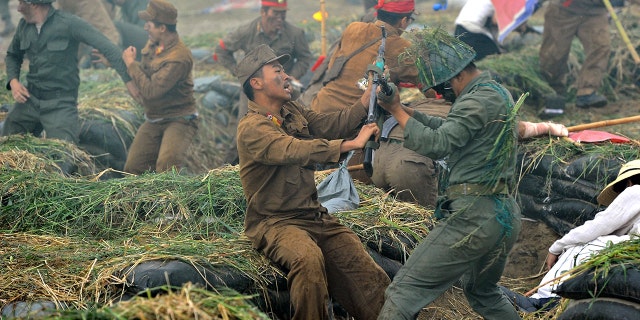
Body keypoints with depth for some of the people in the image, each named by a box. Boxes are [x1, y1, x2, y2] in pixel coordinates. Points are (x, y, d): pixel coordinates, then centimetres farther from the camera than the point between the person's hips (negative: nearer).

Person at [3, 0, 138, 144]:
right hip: (30, 99, 6)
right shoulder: (24, 25, 5)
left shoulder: (68, 23, -15)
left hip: (60, 104, -6)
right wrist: (13, 81, 2)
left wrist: (128, 80, -28)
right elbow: (12, 56, 22)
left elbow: (108, 48, -19)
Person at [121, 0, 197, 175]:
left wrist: (131, 64, -15)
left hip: (178, 120, -8)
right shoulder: (153, 44, 3)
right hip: (153, 120, 8)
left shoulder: (179, 57, -24)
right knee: (132, 169, 2)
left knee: (165, 167, -27)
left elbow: (151, 90, -26)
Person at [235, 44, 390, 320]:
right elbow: (296, 150, -27)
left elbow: (333, 124, 4)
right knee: (309, 258, -37)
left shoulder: (293, 111, 15)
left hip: (315, 216, 7)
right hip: (275, 222, -7)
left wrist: (370, 93, -6)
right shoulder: (252, 127, -12)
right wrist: (353, 144, -28)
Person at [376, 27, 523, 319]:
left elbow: (436, 144, -22)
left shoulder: (478, 101, -14)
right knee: (484, 294, 30)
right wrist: (405, 109, 11)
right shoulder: (496, 92, 17)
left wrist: (396, 111, -12)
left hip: (474, 216, -10)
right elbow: (447, 128, 22)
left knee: (404, 291, -10)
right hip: (506, 215, 10)